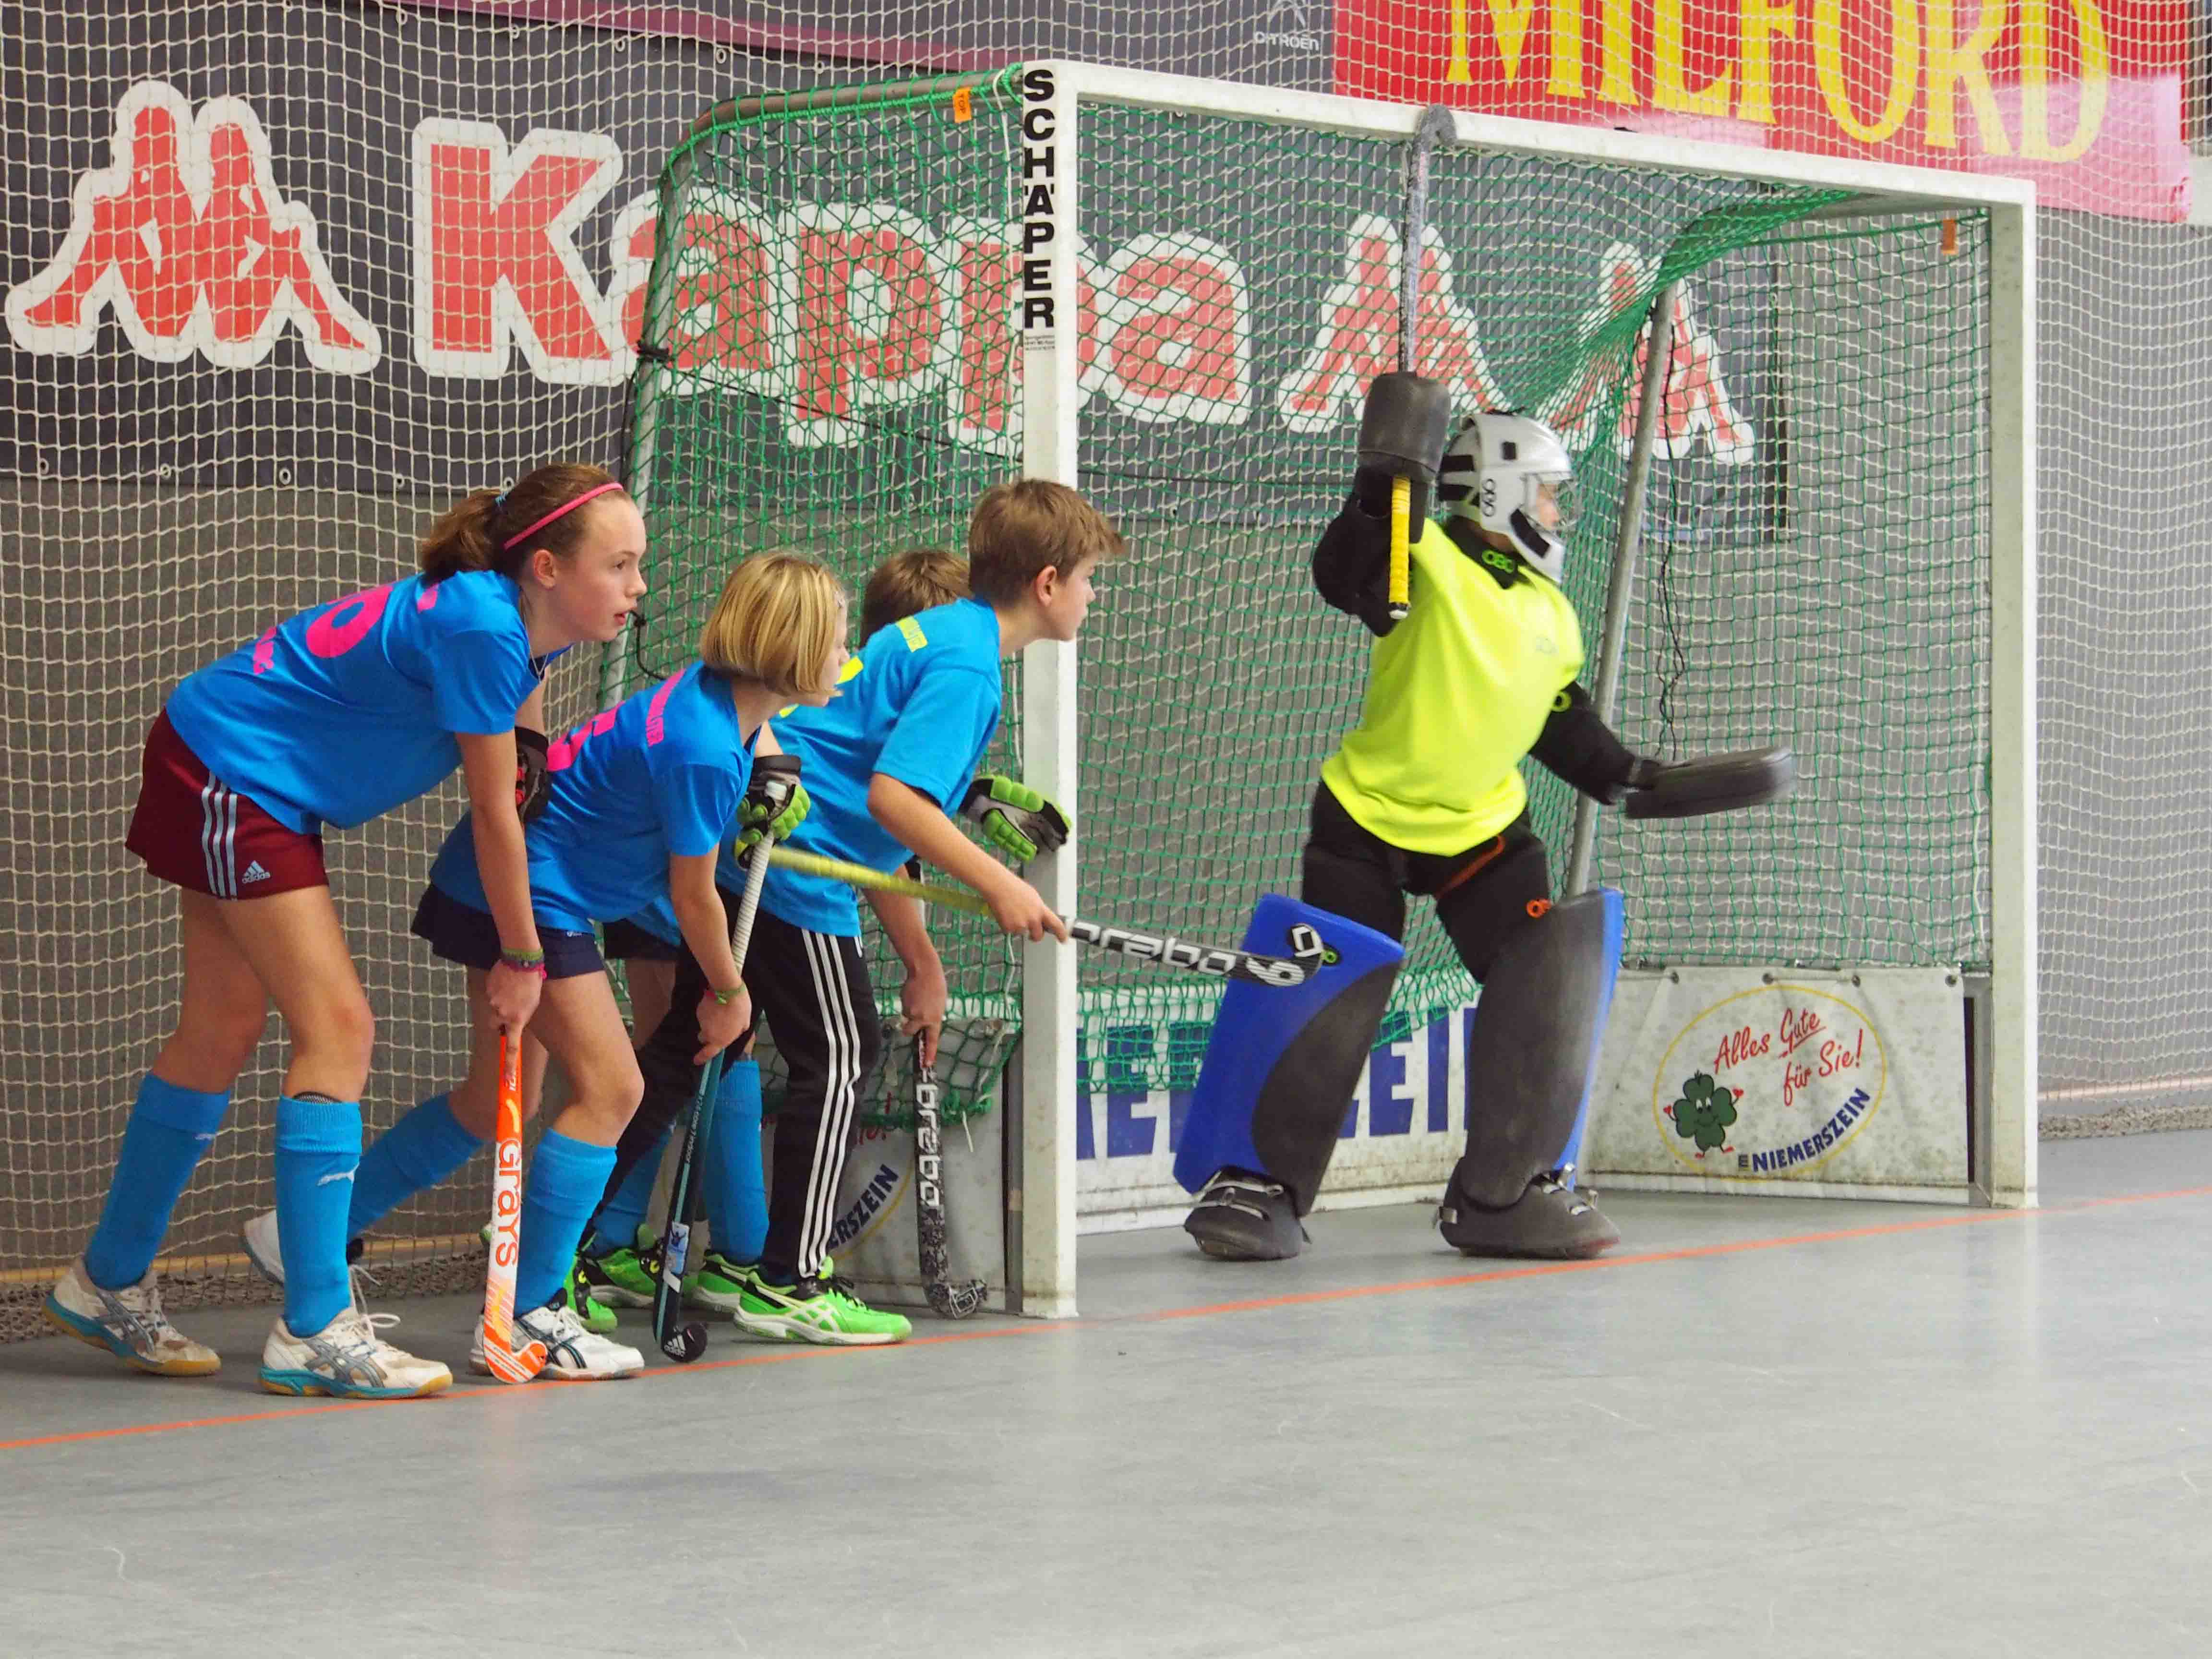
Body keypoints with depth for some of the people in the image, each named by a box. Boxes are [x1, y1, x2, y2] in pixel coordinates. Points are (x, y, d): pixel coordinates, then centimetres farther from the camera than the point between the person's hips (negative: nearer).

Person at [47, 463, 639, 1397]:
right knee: (338, 1030, -13)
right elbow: (494, 813, -19)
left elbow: (524, 773, 12)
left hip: (238, 782, 10)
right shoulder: (482, 628, -27)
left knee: (222, 1035, 16)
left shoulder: (521, 627, 1)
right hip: (228, 769, -10)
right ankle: (315, 1332, -13)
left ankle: (109, 1285, 29)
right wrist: (523, 958, -8)